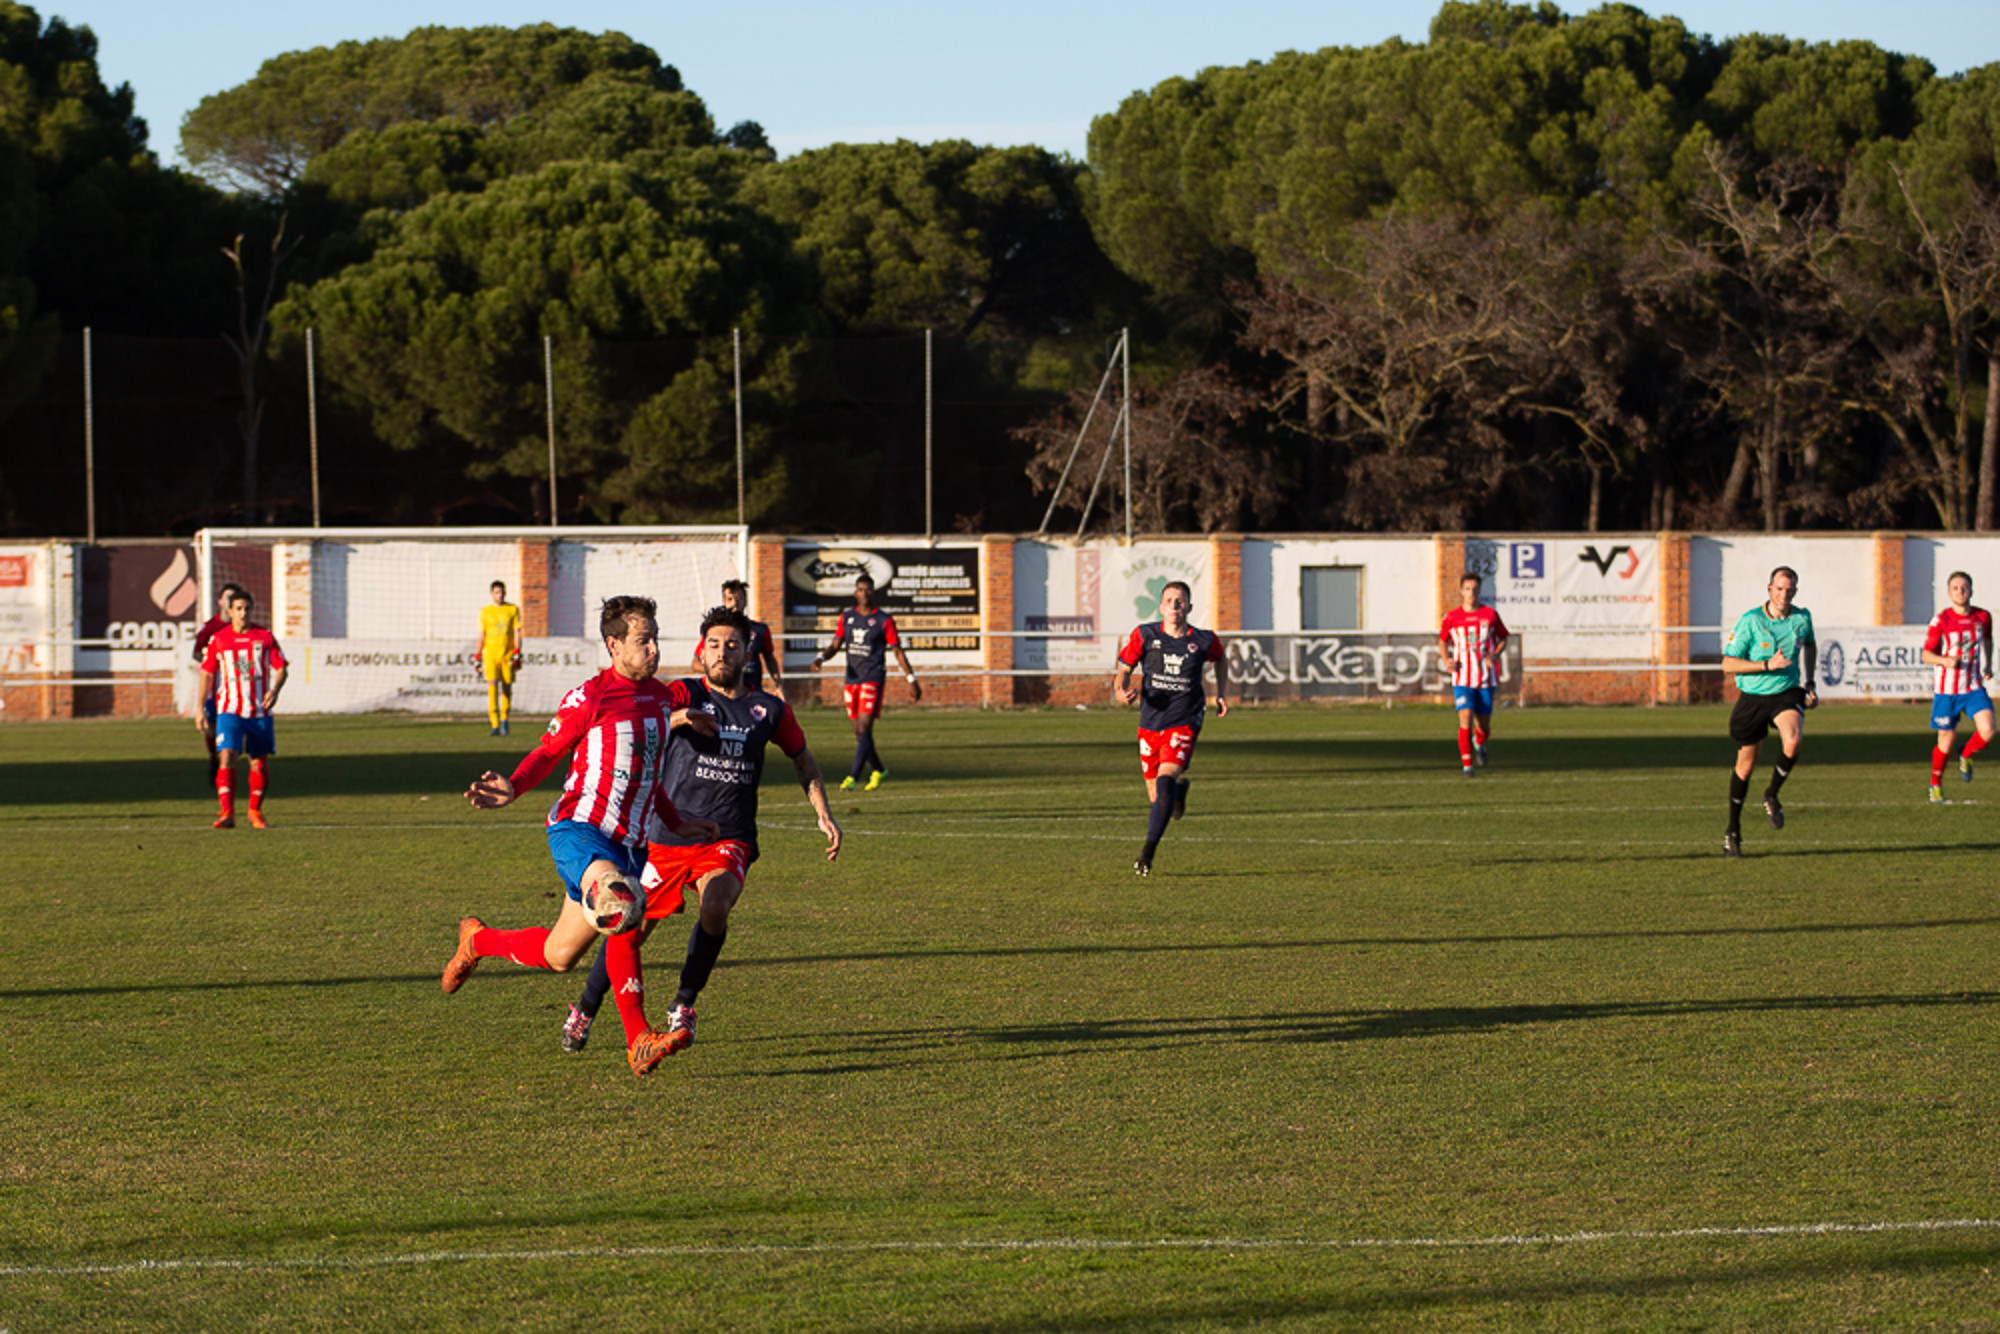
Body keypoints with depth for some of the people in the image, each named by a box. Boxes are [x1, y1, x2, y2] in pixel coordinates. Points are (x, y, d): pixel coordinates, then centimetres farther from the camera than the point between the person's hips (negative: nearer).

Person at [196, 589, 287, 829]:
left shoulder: (265, 637, 3)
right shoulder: (218, 640, 2)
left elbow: (280, 668, 4)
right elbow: (207, 674, 6)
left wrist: (274, 690, -16)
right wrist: (201, 710, 2)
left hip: (260, 712, 2)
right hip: (229, 710, -2)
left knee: (260, 762, 10)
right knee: (227, 758, -18)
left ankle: (255, 811, 29)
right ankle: (227, 814, -23)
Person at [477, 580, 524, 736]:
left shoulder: (513, 610, 6)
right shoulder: (485, 611, 8)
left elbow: (517, 633, 2)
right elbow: (482, 635, 12)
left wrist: (517, 653, -9)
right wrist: (478, 657, 10)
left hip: (507, 655, 1)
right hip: (490, 654, -1)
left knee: (507, 688, 5)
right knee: (492, 686, -14)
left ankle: (504, 721, 25)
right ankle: (494, 725, -19)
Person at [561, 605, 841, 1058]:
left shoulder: (769, 710, 6)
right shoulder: (683, 696, -2)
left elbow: (803, 760, 22)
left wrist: (823, 814, 11)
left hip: (729, 839, 1)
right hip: (670, 837, -1)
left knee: (715, 906, -29)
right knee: (631, 929, 5)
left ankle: (684, 1007, -9)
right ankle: (585, 1011, 31)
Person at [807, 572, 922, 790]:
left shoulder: (884, 620, -2)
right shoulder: (847, 617, 11)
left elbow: (898, 651, 1)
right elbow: (836, 645, 12)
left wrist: (912, 680, -1)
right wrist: (820, 657, -9)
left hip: (872, 679, -5)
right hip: (852, 680, 5)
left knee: (865, 728, -15)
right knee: (859, 731, 9)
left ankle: (853, 777, -19)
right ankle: (878, 770, 28)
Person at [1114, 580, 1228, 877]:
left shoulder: (1204, 641, -3)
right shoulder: (1145, 636, -5)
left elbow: (1220, 658, 21)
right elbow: (1124, 668, 2)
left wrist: (1222, 694, 14)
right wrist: (1122, 690, -20)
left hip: (1184, 723, -2)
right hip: (1150, 724, 2)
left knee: (1165, 779, -24)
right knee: (1156, 797, 8)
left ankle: (1148, 851, -21)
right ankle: (1180, 789, 47)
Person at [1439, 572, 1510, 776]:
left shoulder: (1490, 614, 1)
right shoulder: (1451, 617, 0)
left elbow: (1503, 639, 11)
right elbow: (1443, 640, 15)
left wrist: (1495, 655, -9)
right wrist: (1446, 660, -3)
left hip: (1486, 679, 1)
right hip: (1463, 679, -1)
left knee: (1484, 726, 8)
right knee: (1466, 719, -16)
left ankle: (1479, 743, 44)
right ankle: (1467, 764, -8)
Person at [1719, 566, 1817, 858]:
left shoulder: (1802, 619, -1)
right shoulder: (1750, 621, -13)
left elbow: (1810, 646, 23)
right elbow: (1728, 664, -14)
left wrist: (1809, 682, 17)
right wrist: (1768, 664, -23)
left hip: (1787, 693, 2)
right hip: (1752, 698, -2)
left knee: (1793, 741, -29)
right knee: (1745, 764, 6)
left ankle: (1772, 795, -2)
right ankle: (1733, 830, 24)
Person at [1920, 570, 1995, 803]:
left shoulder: (1983, 617, 1)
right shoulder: (1941, 620, -9)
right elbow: (1926, 654, -6)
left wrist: (1988, 665, 9)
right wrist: (1945, 660, -26)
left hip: (1974, 687, 2)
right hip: (1946, 689, -2)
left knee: (1987, 732, -17)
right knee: (1947, 740, 4)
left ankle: (1966, 756, 16)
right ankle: (1935, 784, 29)